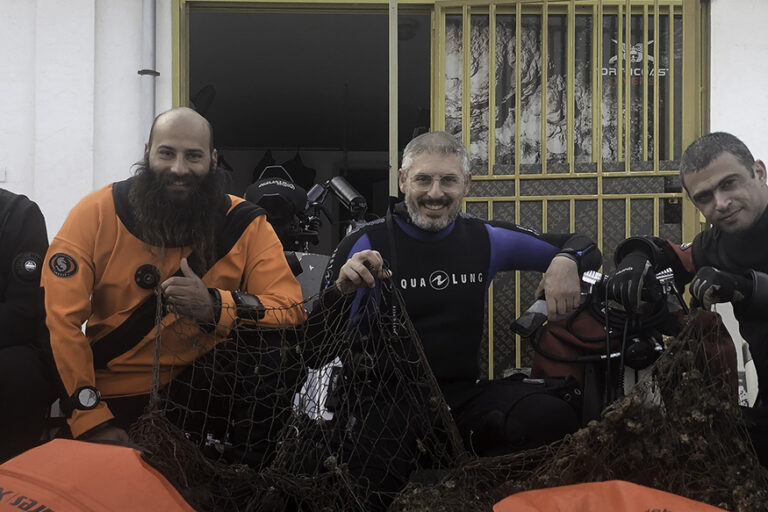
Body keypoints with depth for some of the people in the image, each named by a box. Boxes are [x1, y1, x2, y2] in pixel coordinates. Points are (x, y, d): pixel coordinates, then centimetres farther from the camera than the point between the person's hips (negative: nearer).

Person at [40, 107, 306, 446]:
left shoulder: (245, 225, -6)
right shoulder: (97, 212, -7)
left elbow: (291, 309, -11)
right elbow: (60, 317, -11)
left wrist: (215, 305, -29)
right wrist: (92, 421, -16)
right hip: (109, 398, -2)